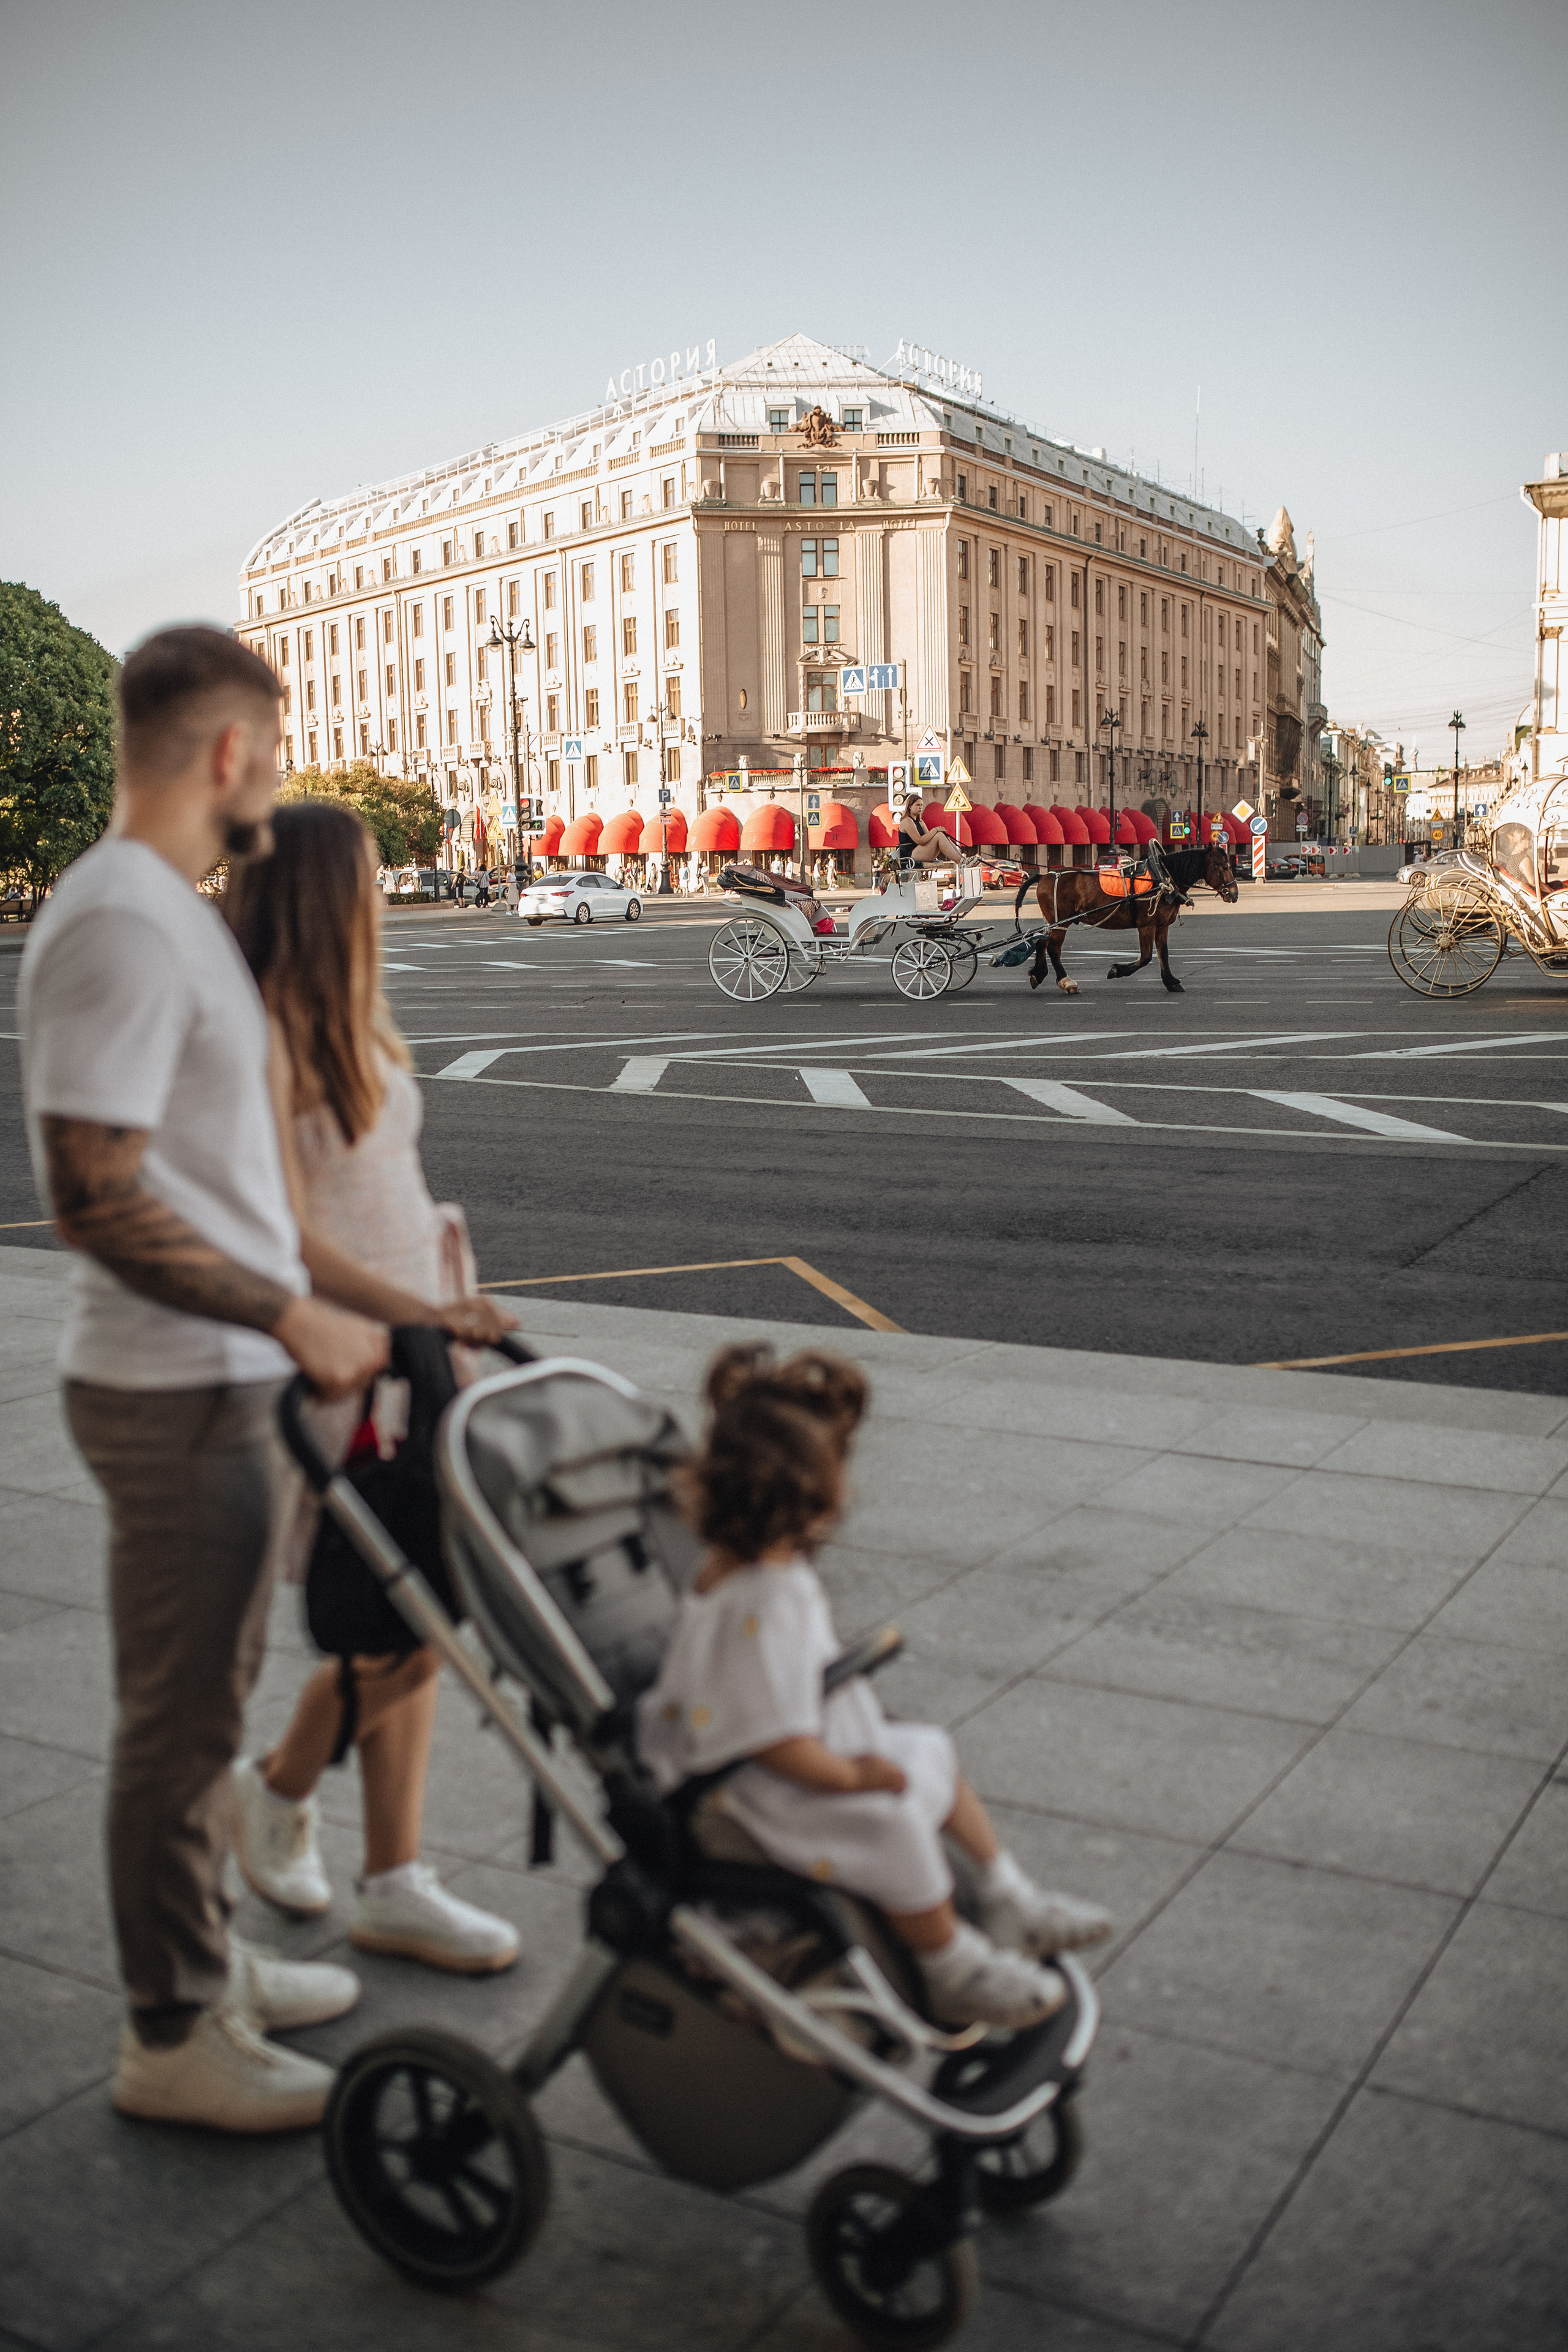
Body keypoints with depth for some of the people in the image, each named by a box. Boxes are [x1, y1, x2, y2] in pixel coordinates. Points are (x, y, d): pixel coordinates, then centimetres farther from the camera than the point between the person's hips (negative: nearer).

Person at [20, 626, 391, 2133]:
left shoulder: (166, 910, 12)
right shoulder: (122, 924, -21)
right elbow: (93, 1194, -27)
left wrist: (293, 1325, 19)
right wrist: (293, 1316, -24)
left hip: (224, 1381, 10)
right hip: (174, 1397, -10)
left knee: (208, 1697, 21)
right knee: (179, 1717, 4)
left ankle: (205, 1964, 37)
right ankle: (170, 2038, 20)